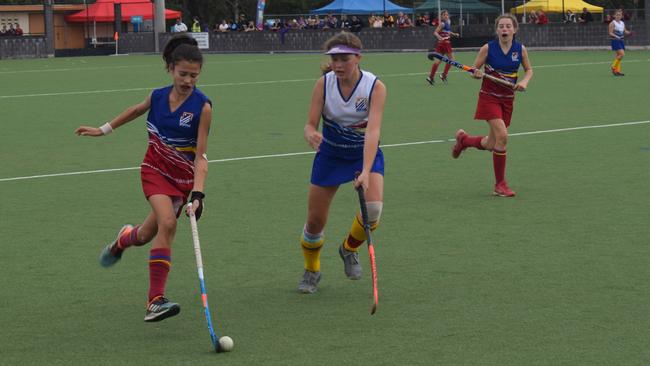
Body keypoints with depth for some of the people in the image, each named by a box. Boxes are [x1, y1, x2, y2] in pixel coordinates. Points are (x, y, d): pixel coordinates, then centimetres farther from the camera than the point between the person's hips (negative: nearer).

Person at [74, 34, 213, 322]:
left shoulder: (202, 107, -16)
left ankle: (124, 239, 40)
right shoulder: (157, 96, -6)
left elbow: (200, 156, -17)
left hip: (184, 177, 0)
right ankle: (155, 300, -18)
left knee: (146, 236, 3)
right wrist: (104, 129, 27)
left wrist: (197, 193, -28)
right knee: (167, 223, -23)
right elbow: (136, 110, 19)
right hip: (155, 170, 0)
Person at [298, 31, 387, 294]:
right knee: (315, 221, 0)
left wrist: (366, 172, -44)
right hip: (330, 154, 1)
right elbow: (311, 124, -16)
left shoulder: (375, 87, -23)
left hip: (366, 153, -1)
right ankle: (311, 270, 30)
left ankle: (350, 248, 8)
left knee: (374, 208, -25)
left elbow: (373, 131, -32)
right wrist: (311, 134, -42)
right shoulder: (324, 84, -17)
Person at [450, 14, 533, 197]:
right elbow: (474, 70, -2)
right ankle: (500, 184, -6)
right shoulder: (488, 48, -11)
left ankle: (463, 139, 43)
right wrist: (477, 74, -25)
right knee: (502, 136, -21)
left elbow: (529, 69, 12)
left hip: (507, 100, 4)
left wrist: (524, 81, -8)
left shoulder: (520, 49, -3)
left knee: (492, 145, 9)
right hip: (489, 97, -4)